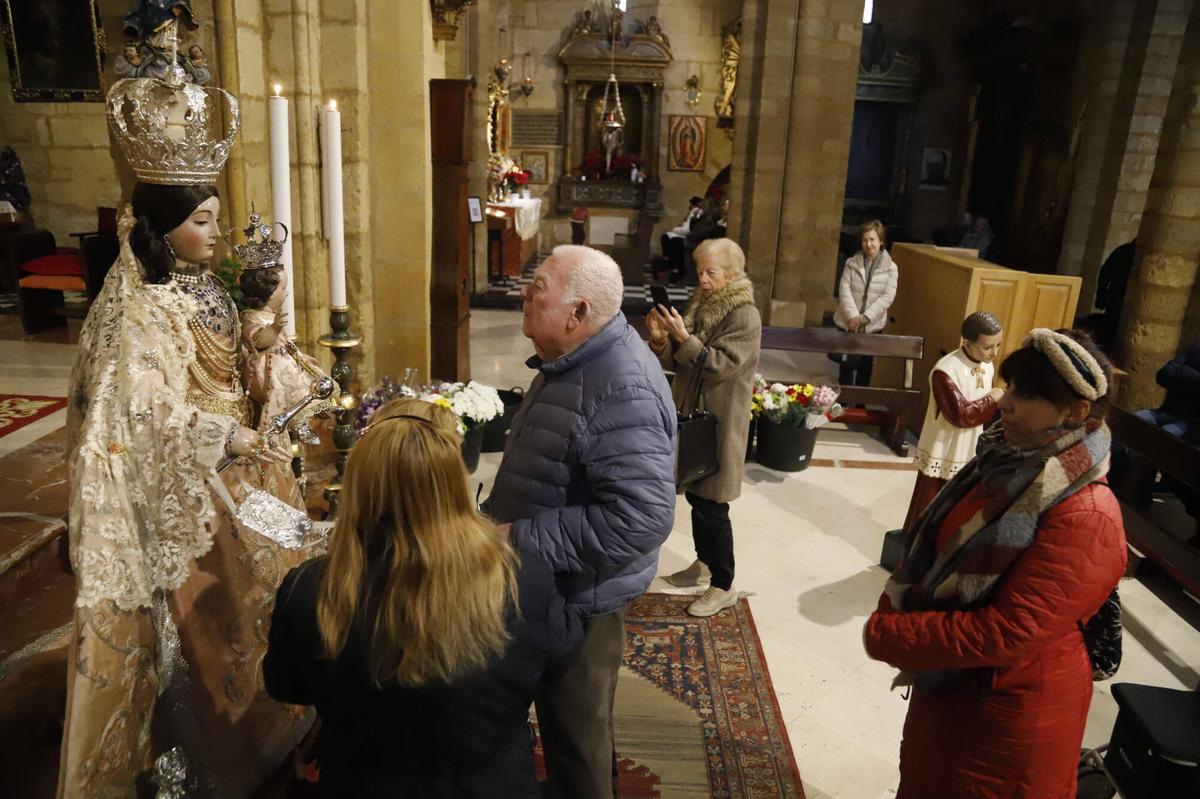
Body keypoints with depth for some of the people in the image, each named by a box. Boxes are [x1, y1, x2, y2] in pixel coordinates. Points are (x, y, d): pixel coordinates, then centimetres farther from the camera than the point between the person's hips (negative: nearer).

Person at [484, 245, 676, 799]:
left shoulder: (621, 391, -30)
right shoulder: (574, 360, 3)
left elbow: (639, 520, -36)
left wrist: (520, 538, -29)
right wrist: (499, 519, 11)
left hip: (578, 594, -9)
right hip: (550, 584, 9)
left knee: (575, 732, 14)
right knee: (564, 720, 28)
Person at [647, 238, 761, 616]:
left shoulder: (745, 317, -14)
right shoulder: (699, 305, 7)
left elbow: (721, 366, -22)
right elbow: (675, 362, 8)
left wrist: (684, 337, -28)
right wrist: (661, 339, -12)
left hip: (719, 424, -7)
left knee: (711, 505, -3)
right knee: (695, 495, 18)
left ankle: (724, 587, 11)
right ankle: (704, 562, 36)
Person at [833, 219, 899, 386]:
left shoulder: (890, 268, -3)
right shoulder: (852, 263, 0)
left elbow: (887, 297, -9)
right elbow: (844, 290, -7)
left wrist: (864, 318, -18)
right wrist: (853, 316, -19)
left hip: (872, 325, 0)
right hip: (848, 323, 0)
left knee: (865, 366, 9)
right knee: (846, 364, 1)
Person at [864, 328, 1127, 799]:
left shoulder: (1085, 519, -29)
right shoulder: (1011, 465, -3)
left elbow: (1006, 634, -31)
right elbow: (937, 549, 7)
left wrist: (887, 636, -24)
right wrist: (896, 610, -7)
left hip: (1009, 709, -7)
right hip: (948, 680, 7)